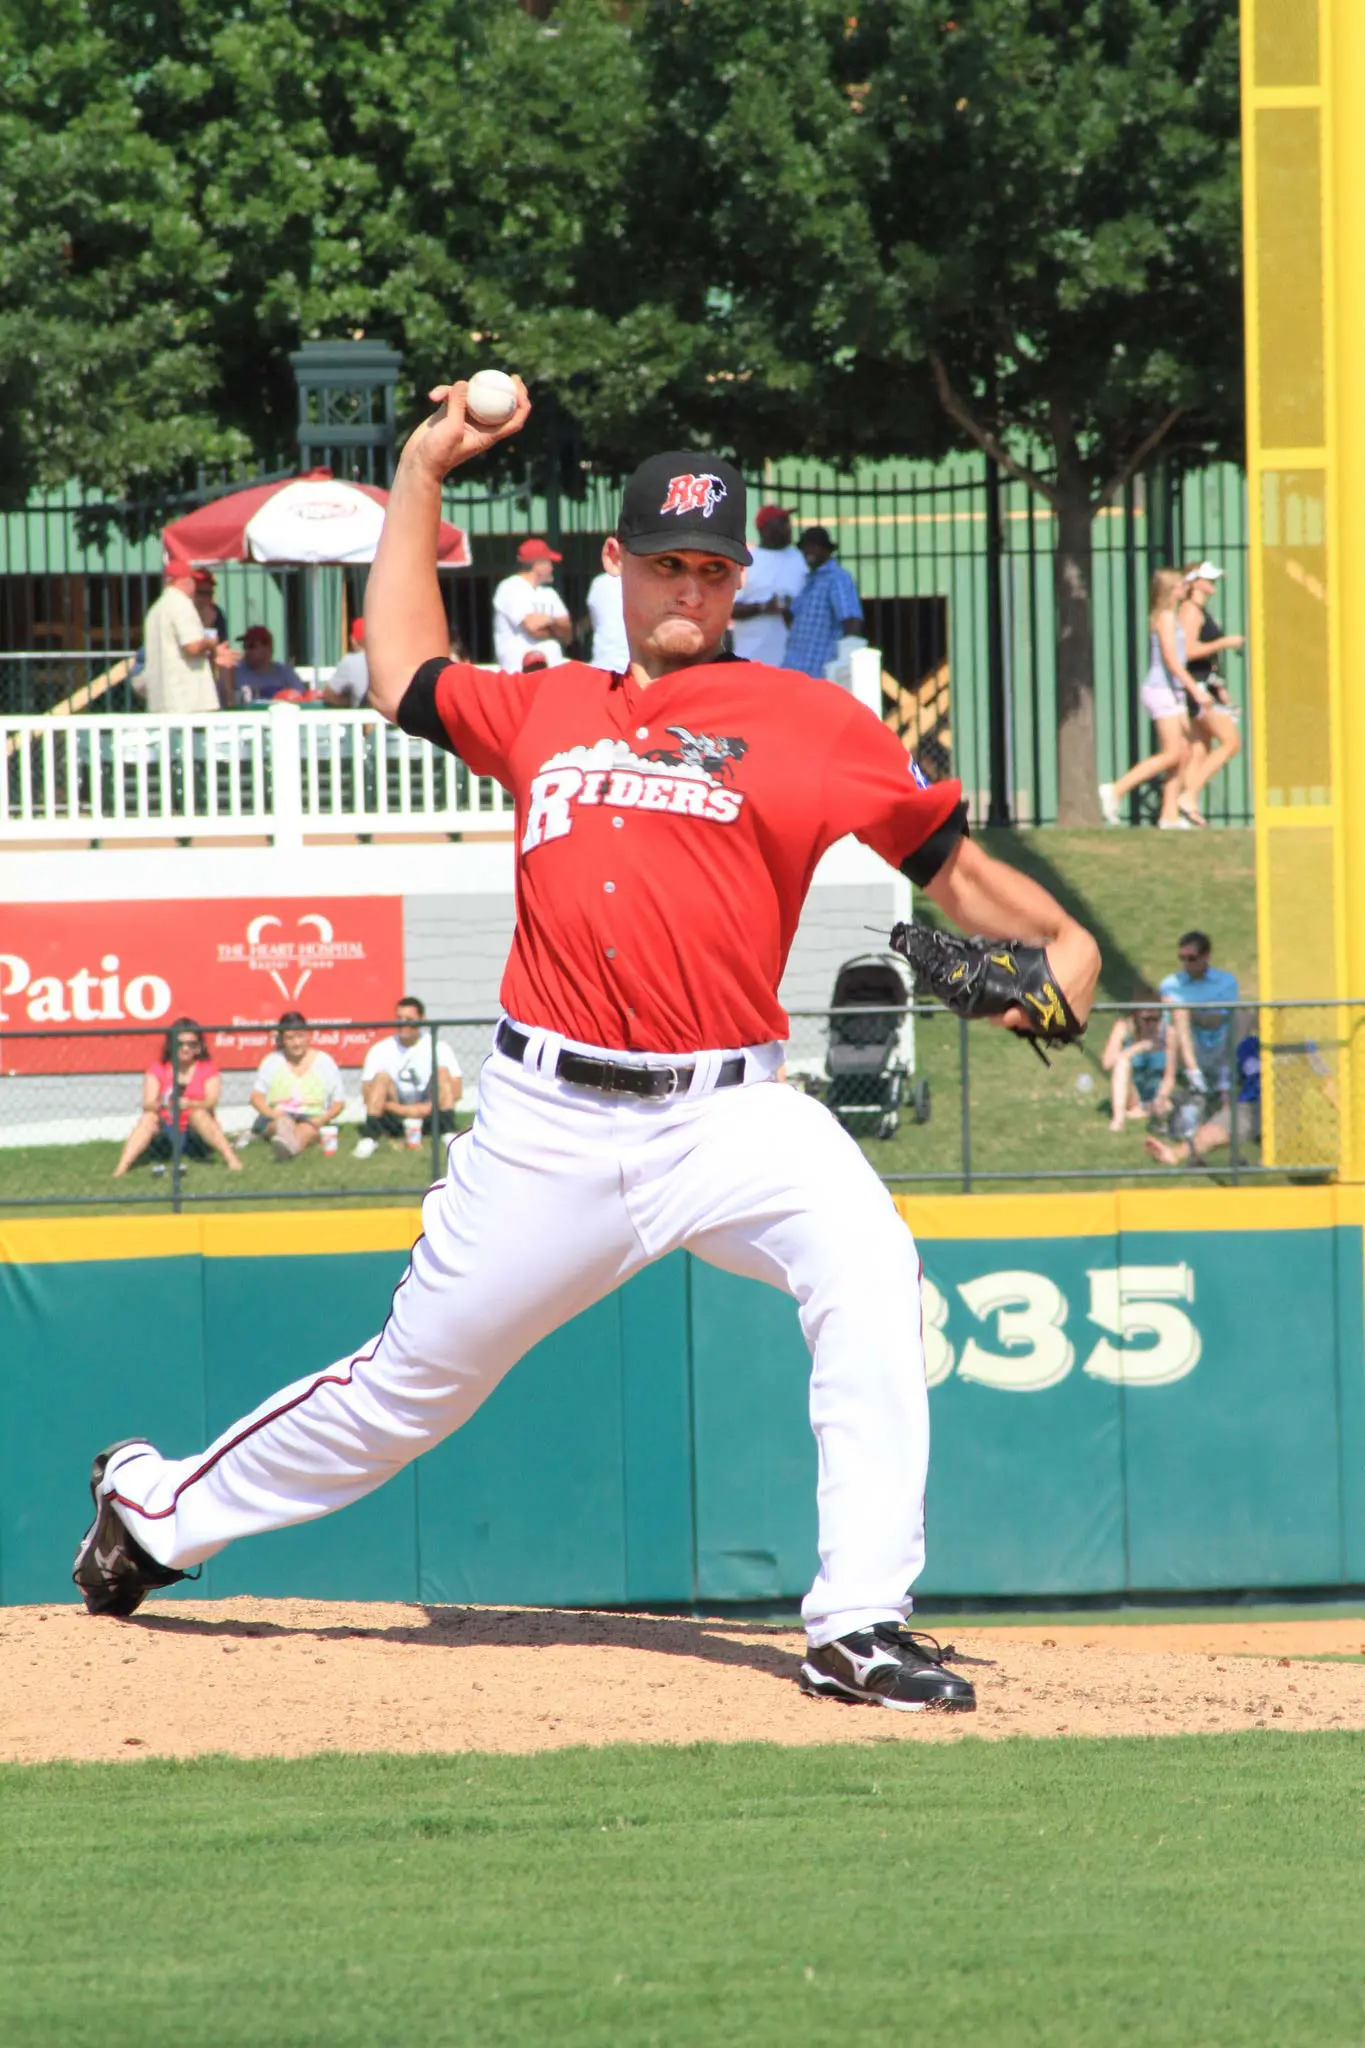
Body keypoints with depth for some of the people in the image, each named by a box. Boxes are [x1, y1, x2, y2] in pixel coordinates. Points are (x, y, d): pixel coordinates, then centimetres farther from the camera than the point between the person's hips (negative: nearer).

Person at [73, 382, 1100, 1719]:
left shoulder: (805, 721, 6)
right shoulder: (543, 714, 17)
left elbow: (945, 857, 4)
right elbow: (404, 676, 31)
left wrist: (1056, 941, -15)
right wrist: (424, 469, 31)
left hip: (730, 1111, -2)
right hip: (550, 1118, 2)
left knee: (868, 1267, -30)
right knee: (415, 1382, 10)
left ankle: (860, 1626, -28)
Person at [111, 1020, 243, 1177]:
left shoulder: (207, 1069, 3)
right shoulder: (158, 1069, 5)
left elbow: (211, 1102, -15)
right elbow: (147, 1104, -10)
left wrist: (188, 1104, -37)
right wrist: (160, 1104, -35)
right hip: (166, 1136, 1)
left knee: (197, 1113, -29)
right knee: (149, 1117, -28)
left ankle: (230, 1158, -39)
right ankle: (121, 1168, -44)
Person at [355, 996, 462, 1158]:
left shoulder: (438, 1048, 0)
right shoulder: (380, 1050, 1)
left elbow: (456, 1091, -5)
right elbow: (367, 1095, -5)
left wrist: (429, 1108, -19)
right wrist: (400, 1109, -20)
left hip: (428, 1117, 0)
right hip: (395, 1117, 0)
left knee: (442, 1071, -18)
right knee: (381, 1077, -22)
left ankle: (449, 1134, -34)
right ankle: (369, 1137, -37)